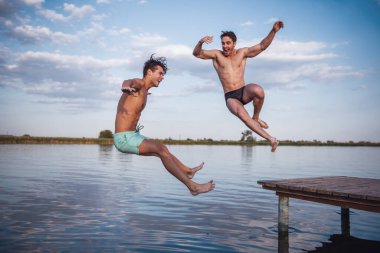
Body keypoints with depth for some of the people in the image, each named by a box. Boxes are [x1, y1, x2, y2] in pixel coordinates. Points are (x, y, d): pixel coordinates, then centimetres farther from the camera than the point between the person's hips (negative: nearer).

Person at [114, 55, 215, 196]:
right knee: (161, 149, -21)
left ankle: (187, 171, 39)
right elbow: (129, 82, -38)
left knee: (161, 150, 22)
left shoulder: (143, 92, 16)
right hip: (124, 138, -11)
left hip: (131, 135, 11)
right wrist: (126, 87, -61)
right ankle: (192, 186, -21)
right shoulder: (139, 84, -12)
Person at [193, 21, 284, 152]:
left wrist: (273, 31, -10)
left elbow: (262, 46, 4)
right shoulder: (216, 54, 6)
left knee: (258, 90, -36)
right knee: (243, 115, -33)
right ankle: (270, 139, -26)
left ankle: (256, 117, -8)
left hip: (244, 92, 1)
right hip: (230, 97, -1)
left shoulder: (242, 52, 10)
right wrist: (200, 42, -27)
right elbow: (196, 53, -5)